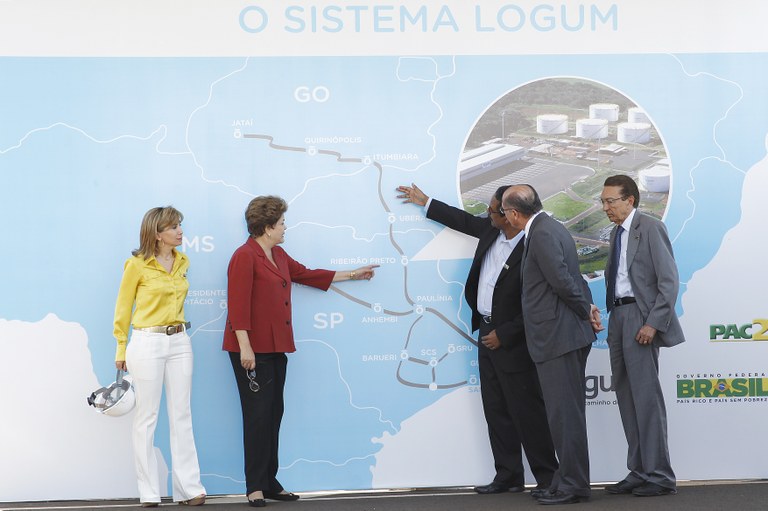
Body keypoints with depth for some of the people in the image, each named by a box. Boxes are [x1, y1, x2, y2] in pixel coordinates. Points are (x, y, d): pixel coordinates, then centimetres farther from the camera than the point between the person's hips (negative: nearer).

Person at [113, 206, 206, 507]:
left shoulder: (183, 262, 9)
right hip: (147, 343, -5)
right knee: (147, 417, 1)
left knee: (182, 415, 5)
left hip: (179, 342, 5)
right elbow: (123, 307, -1)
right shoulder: (137, 265, -7)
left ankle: (188, 489, 9)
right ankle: (149, 493, 7)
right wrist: (121, 349, 1)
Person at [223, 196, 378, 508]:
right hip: (252, 349, -9)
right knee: (258, 415, -6)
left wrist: (352, 275, 31)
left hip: (276, 347, 9)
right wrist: (244, 347, -22)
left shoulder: (278, 256, 15)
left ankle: (270, 482, 17)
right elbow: (238, 305, -17)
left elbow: (306, 275, 26)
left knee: (274, 414, 10)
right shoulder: (245, 257, -12)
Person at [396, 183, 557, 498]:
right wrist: (425, 202, 31)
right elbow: (465, 221, 23)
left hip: (512, 340, -9)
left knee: (527, 411, -4)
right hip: (487, 333, 9)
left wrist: (503, 334, -16)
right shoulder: (491, 230, 2)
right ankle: (508, 476, 20)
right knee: (496, 410, 12)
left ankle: (547, 477, 6)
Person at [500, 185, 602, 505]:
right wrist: (587, 307, 9)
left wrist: (586, 311, -7)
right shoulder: (550, 228, 17)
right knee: (567, 412, 14)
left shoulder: (542, 234, -16)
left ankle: (573, 485, 1)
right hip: (564, 334, 11)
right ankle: (571, 481, 22)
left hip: (559, 335, -11)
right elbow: (567, 278, 19)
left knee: (564, 413, -5)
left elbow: (562, 281, -20)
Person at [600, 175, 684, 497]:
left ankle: (659, 476, -1)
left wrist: (653, 323, -19)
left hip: (640, 318, -9)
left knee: (646, 397, -7)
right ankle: (639, 472, 17)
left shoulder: (650, 228, -8)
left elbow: (669, 281, -13)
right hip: (618, 316, 9)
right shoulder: (617, 233, 16)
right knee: (626, 397, 10)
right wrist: (613, 319, 7)